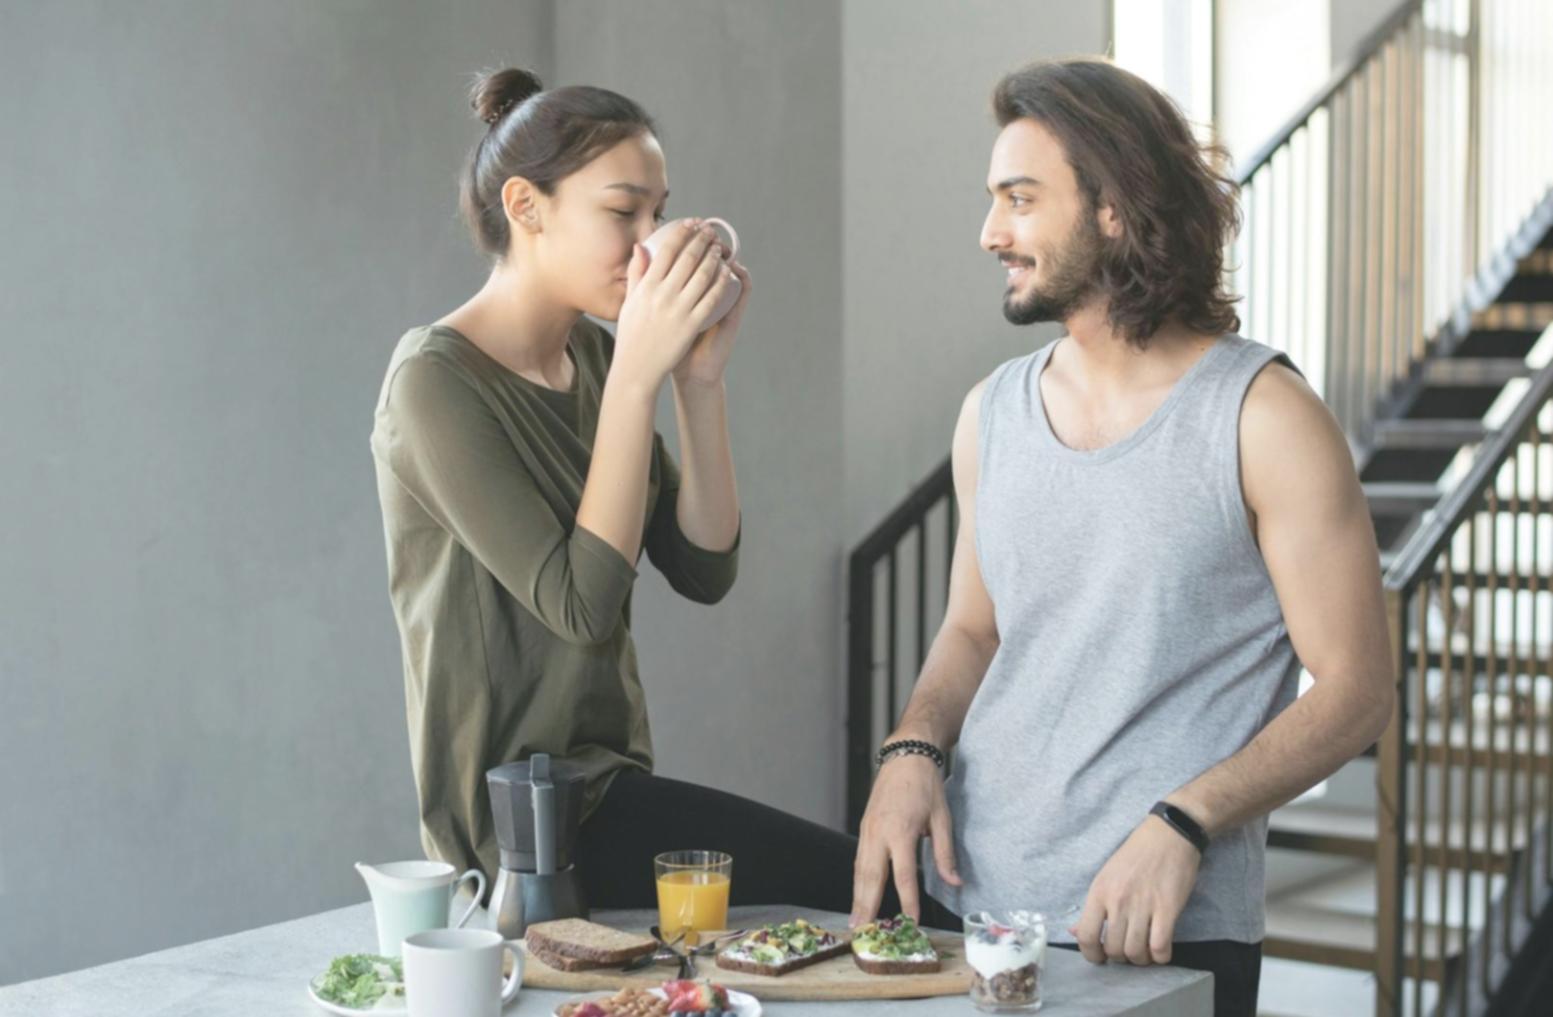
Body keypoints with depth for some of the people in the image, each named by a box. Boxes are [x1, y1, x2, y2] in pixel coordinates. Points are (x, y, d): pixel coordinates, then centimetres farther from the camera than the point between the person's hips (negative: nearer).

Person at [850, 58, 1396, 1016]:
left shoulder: (1263, 416, -9)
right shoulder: (993, 412, 7)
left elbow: (1355, 689, -10)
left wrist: (1183, 826, -22)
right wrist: (913, 748, -3)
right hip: (967, 897, 5)